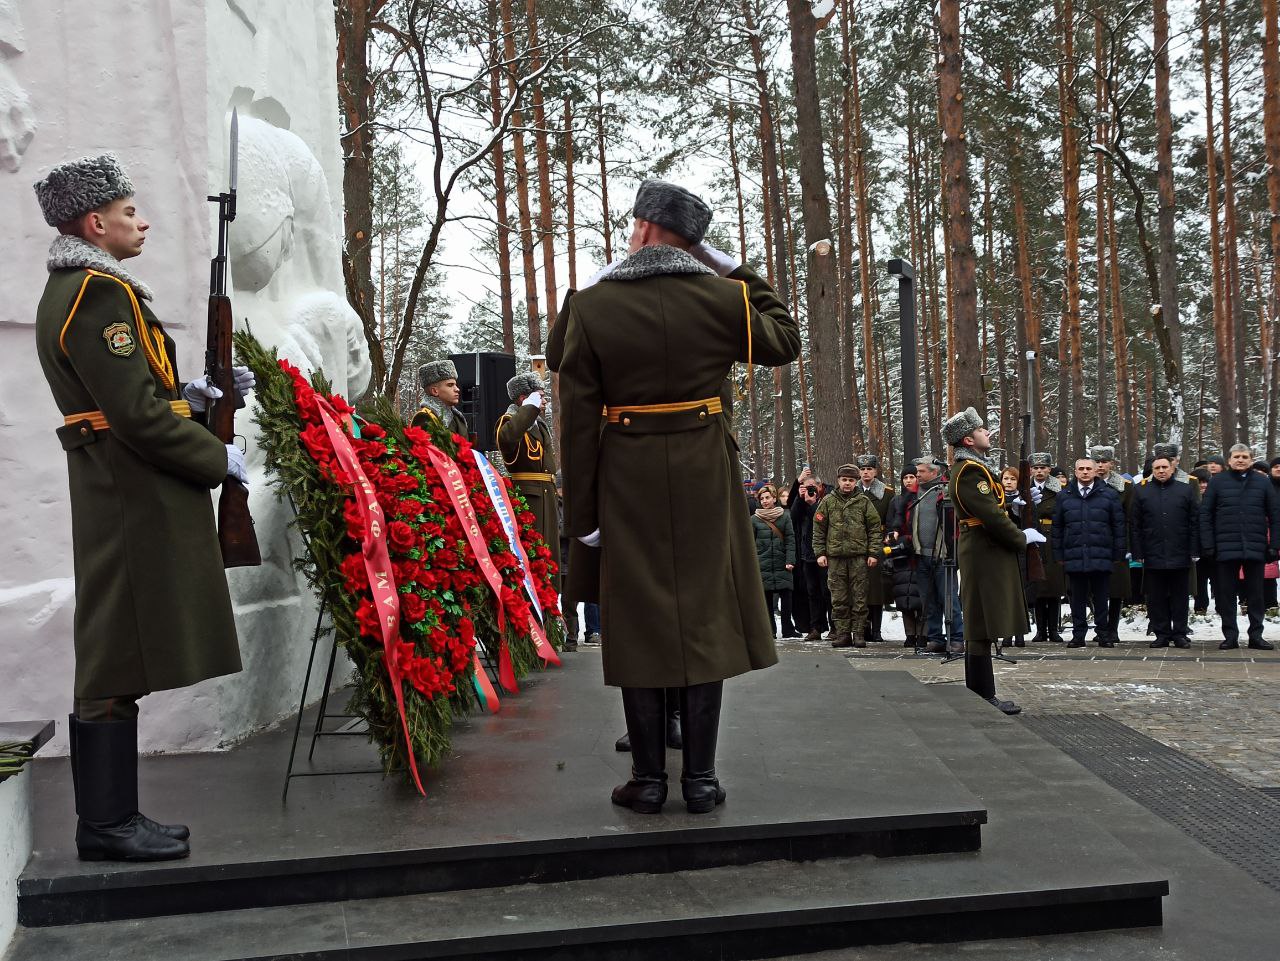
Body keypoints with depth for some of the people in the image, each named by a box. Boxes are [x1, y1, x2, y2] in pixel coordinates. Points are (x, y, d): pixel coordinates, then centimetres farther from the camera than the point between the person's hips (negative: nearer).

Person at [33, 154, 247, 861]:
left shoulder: (71, 289, 20)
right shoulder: (101, 293, -14)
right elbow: (138, 414, -20)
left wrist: (197, 394, 10)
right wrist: (219, 459, -10)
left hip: (123, 502, 11)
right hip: (137, 504, -11)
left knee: (117, 664, 13)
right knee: (117, 663, -4)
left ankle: (111, 817, 22)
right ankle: (106, 825, 5)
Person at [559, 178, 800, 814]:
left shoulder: (592, 305, -4)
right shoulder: (723, 297, -3)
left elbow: (578, 419, -5)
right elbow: (785, 342, 16)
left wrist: (582, 512, 1)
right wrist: (736, 271, 16)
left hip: (627, 481, -1)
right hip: (706, 478, 1)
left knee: (638, 621, 7)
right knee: (705, 615, 8)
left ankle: (649, 778, 13)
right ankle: (701, 778, 11)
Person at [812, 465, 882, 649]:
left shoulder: (864, 501, 6)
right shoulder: (828, 501, 8)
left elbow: (875, 528, 5)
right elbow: (818, 528, 8)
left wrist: (873, 553, -1)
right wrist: (820, 553, 2)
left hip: (859, 556, -1)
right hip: (835, 557, 1)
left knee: (859, 597, 1)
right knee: (839, 599, 3)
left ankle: (858, 633, 7)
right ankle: (843, 633, 9)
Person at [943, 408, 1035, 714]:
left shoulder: (966, 468, 17)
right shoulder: (971, 471, -16)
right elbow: (991, 516, -21)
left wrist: (1017, 535, 7)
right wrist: (1021, 539, -9)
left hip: (979, 554, 11)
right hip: (985, 555, -11)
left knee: (979, 629, 13)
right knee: (983, 628, -6)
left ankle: (979, 695, 19)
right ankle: (984, 698, -1)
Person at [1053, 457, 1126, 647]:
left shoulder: (1109, 495, 4)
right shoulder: (1064, 496, 8)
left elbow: (1118, 525, 4)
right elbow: (1057, 528, 10)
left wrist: (1118, 553, 1)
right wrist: (1059, 554, 6)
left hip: (1101, 557, -1)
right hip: (1073, 558, 1)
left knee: (1100, 597, 6)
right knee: (1078, 598, 7)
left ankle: (1103, 634, 15)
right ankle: (1078, 634, 13)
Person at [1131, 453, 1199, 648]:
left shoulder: (1186, 491, 5)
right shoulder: (1142, 492, 7)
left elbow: (1195, 523, 4)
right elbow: (1134, 526, 5)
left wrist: (1194, 551, -2)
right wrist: (1137, 553, -1)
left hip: (1180, 557, -1)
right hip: (1153, 557, 1)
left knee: (1180, 598, 6)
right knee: (1156, 599, 5)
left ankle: (1180, 634, 14)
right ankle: (1161, 634, 13)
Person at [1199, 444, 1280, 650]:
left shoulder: (1262, 482, 5)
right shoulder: (1218, 482, 2)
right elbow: (1205, 515, 1)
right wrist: (1208, 546, -6)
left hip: (1255, 548, 1)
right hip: (1226, 548, -1)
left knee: (1255, 594, 7)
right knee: (1227, 594, 4)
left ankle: (1256, 635, 16)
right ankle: (1230, 636, 12)